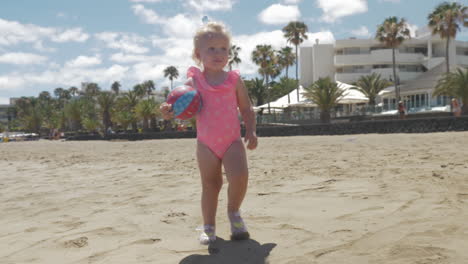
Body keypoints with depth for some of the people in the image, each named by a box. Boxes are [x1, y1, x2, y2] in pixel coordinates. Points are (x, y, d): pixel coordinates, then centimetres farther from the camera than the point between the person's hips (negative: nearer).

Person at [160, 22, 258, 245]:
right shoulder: (193, 81, 1)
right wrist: (172, 111, -19)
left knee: (239, 176, -19)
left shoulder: (234, 80, 2)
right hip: (206, 144, 1)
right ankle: (208, 226, 23)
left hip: (232, 141, 0)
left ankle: (234, 212, 9)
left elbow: (247, 109, 7)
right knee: (210, 185, 8)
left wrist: (251, 131, -7)